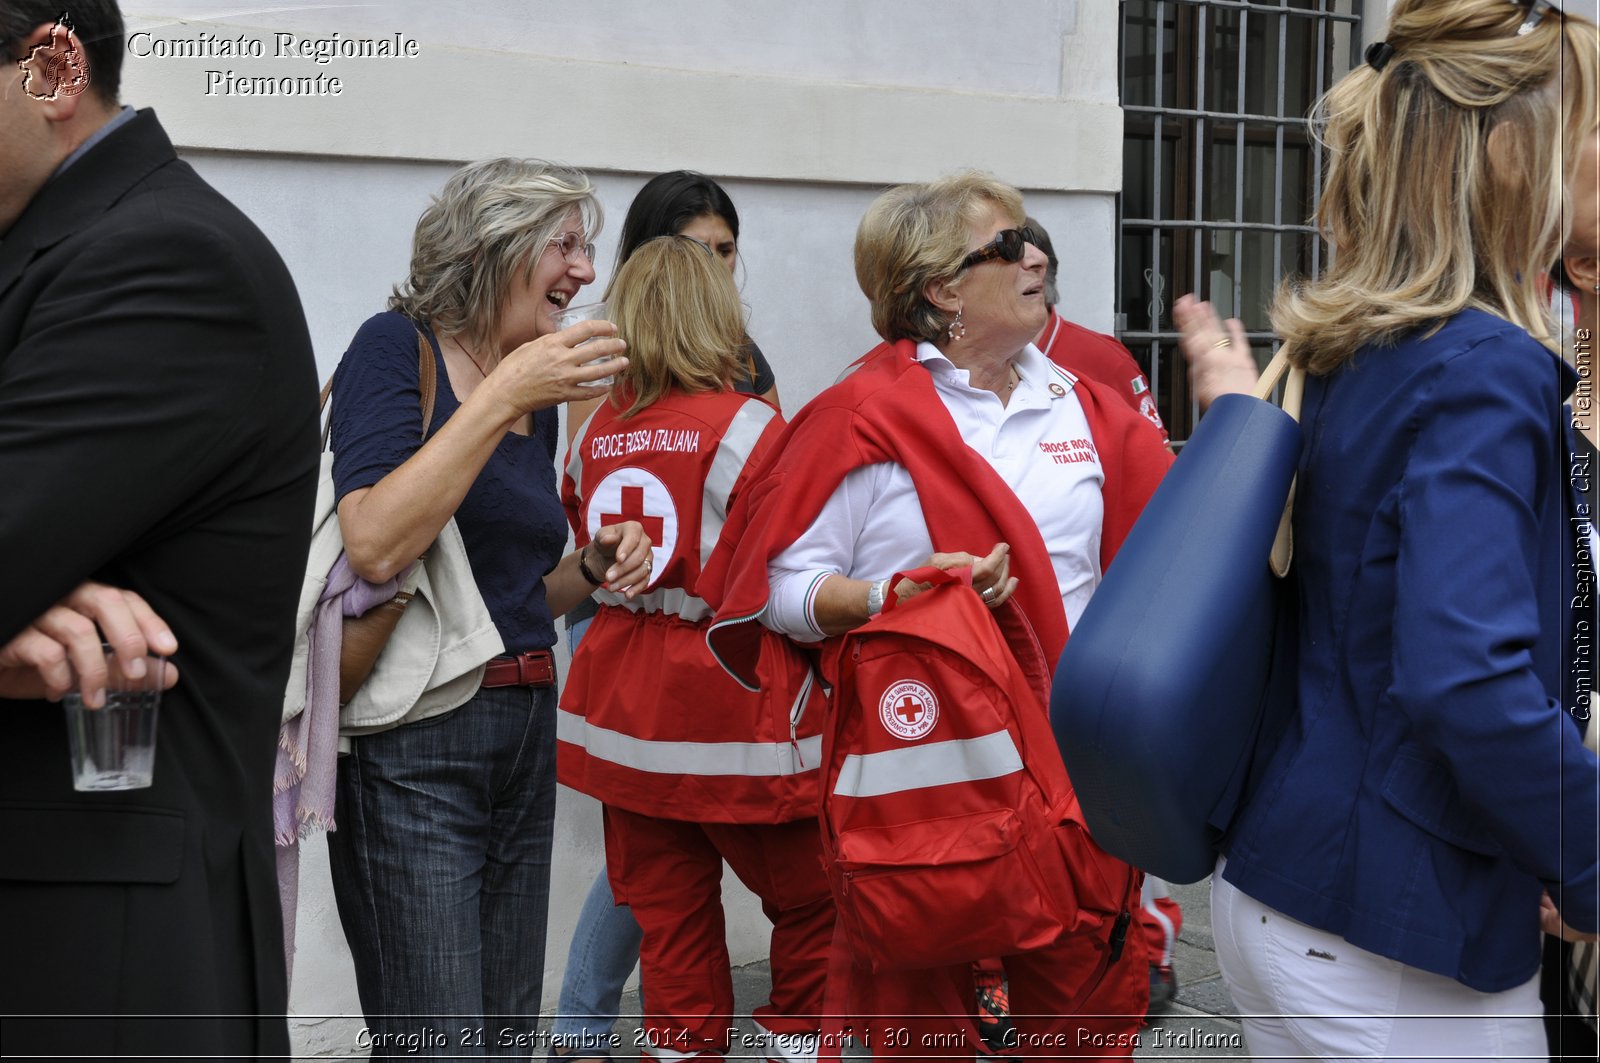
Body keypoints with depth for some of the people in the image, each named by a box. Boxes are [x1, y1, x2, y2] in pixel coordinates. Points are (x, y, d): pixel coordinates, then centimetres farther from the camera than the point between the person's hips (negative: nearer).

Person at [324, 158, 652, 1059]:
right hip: (415, 743, -7)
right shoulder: (397, 348, -8)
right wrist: (499, 398, -21)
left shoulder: (540, 393, 13)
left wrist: (593, 567, 1)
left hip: (525, 731, 8)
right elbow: (376, 546, -23)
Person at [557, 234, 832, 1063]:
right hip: (735, 707, -5)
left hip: (626, 709, 5)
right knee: (812, 899, 13)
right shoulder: (746, 428, -13)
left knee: (669, 912, 13)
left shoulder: (596, 433, 2)